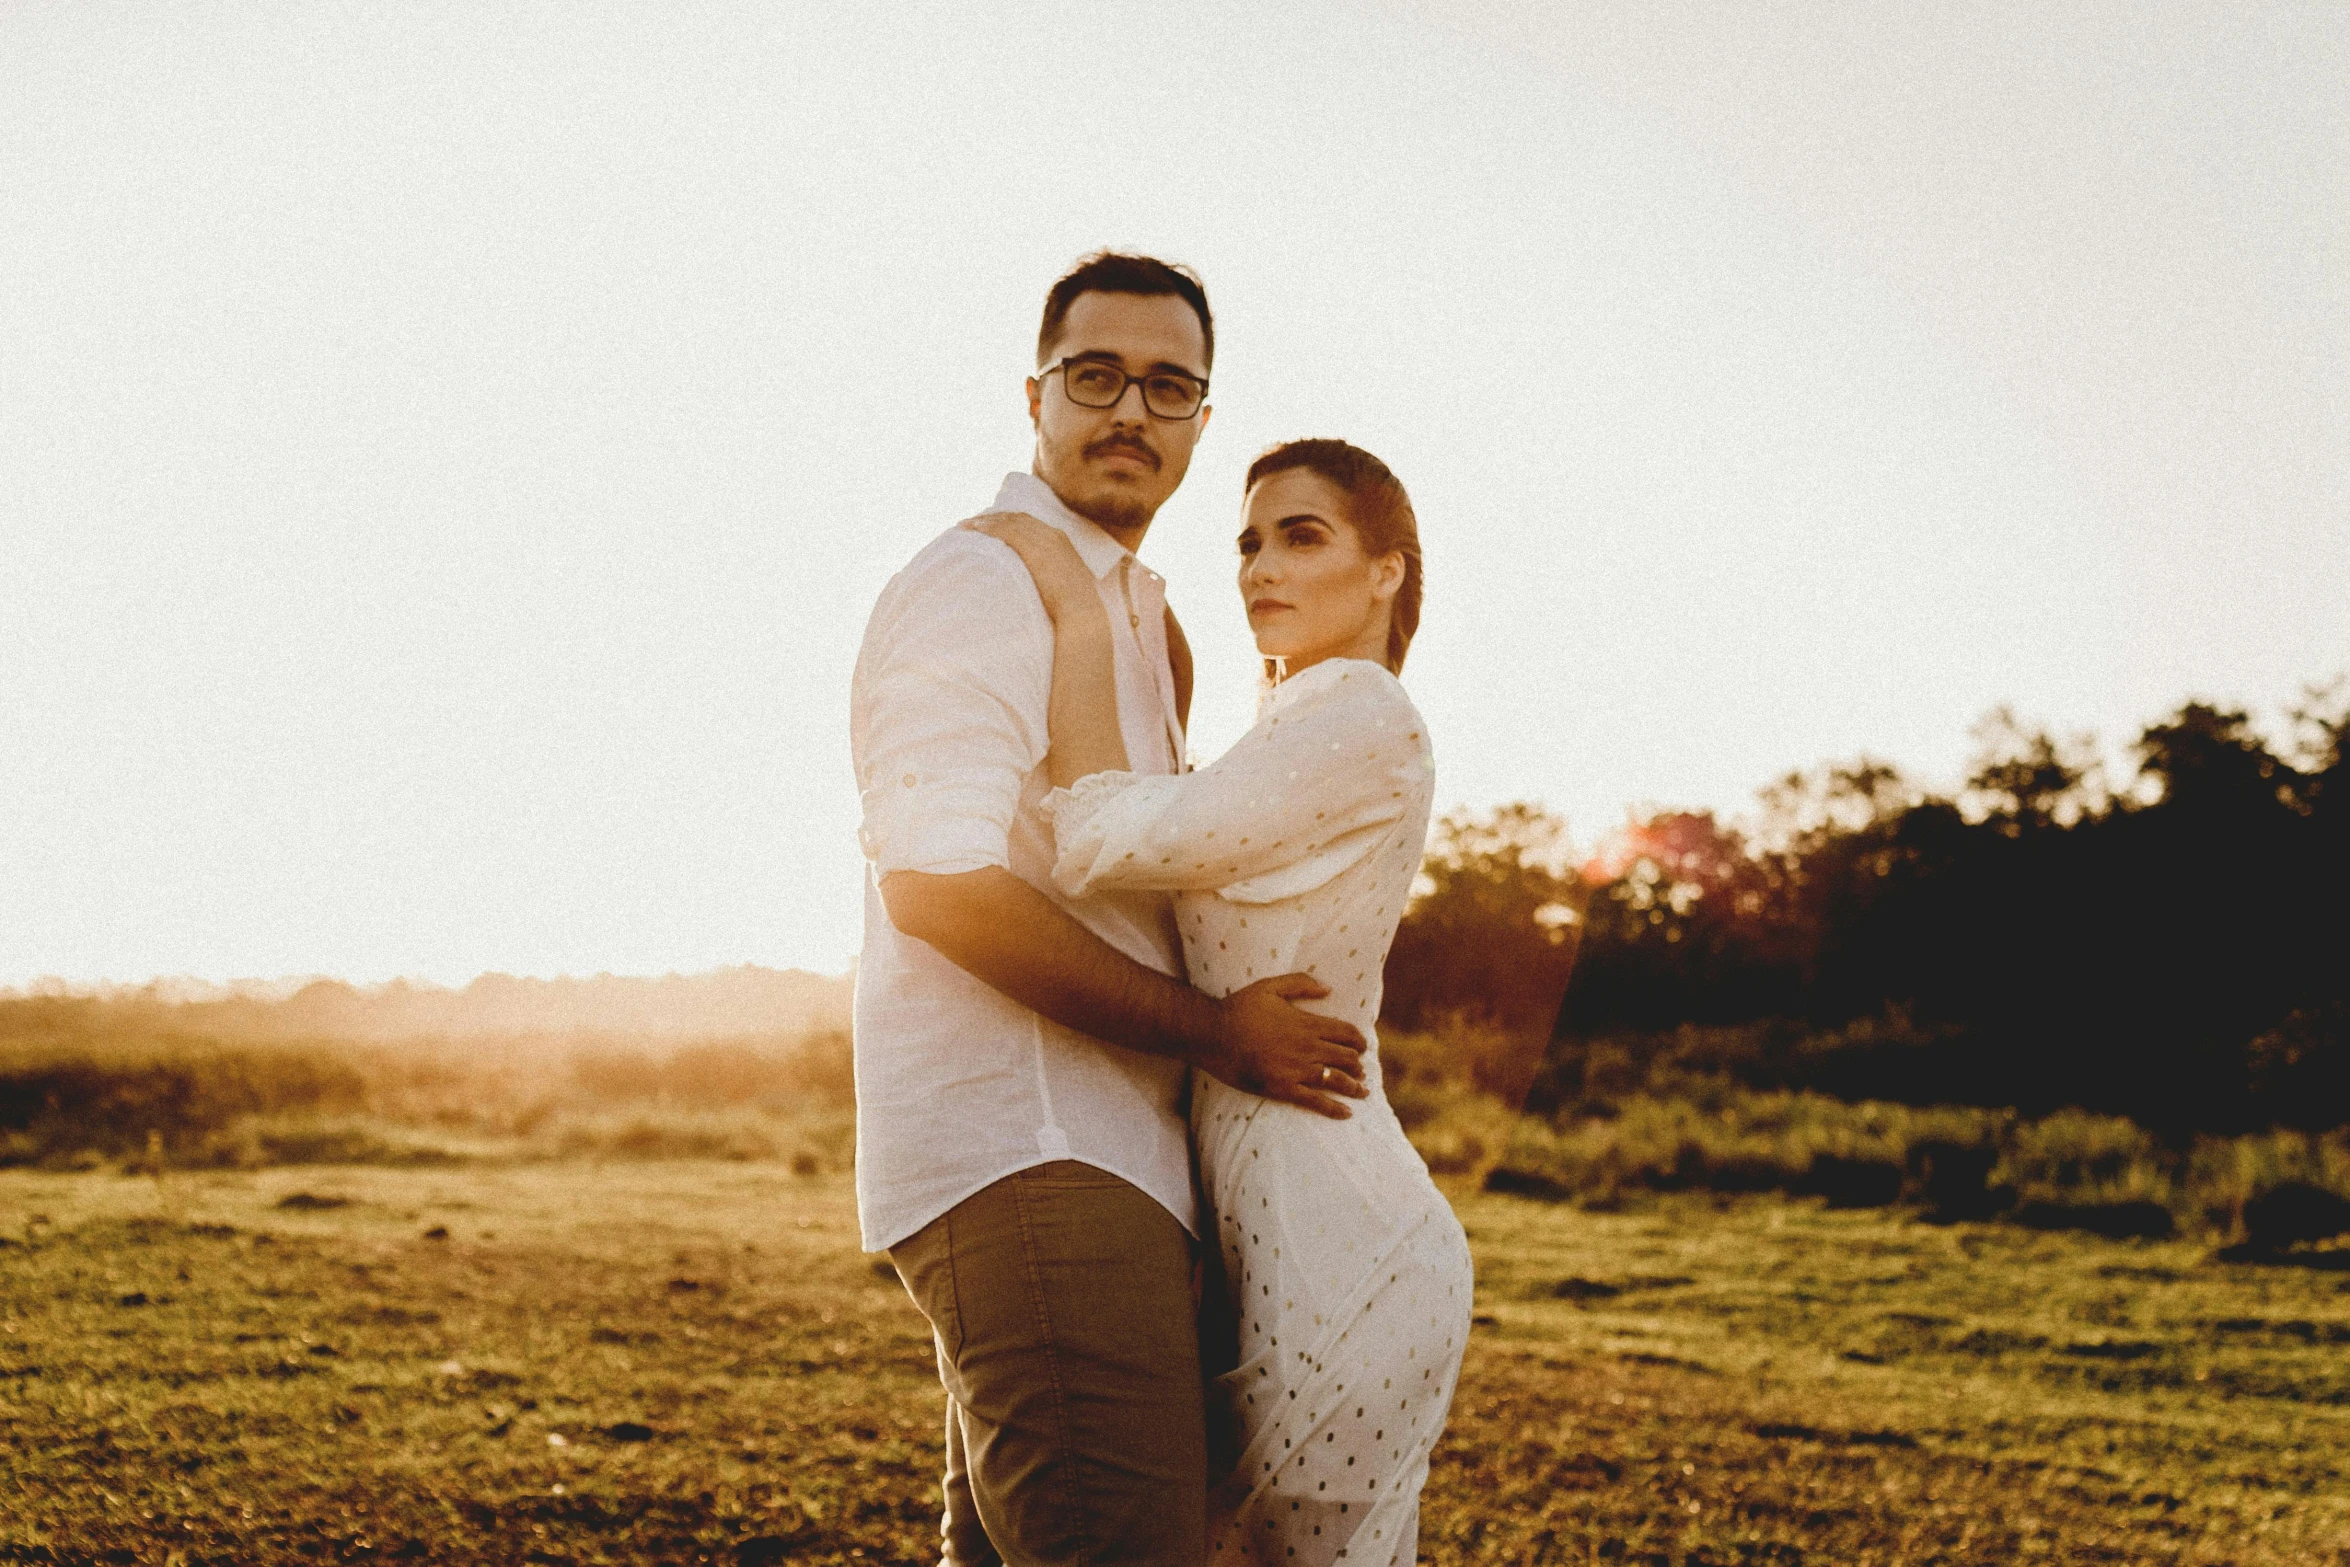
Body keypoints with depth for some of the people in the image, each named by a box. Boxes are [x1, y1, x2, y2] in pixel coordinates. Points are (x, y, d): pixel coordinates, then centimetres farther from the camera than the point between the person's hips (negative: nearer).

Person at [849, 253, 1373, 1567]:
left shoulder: (1135, 609, 23)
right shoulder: (981, 585, -8)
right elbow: (938, 886, -20)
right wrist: (1213, 1030, -15)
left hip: (1094, 1156, 10)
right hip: (1023, 1157, -10)